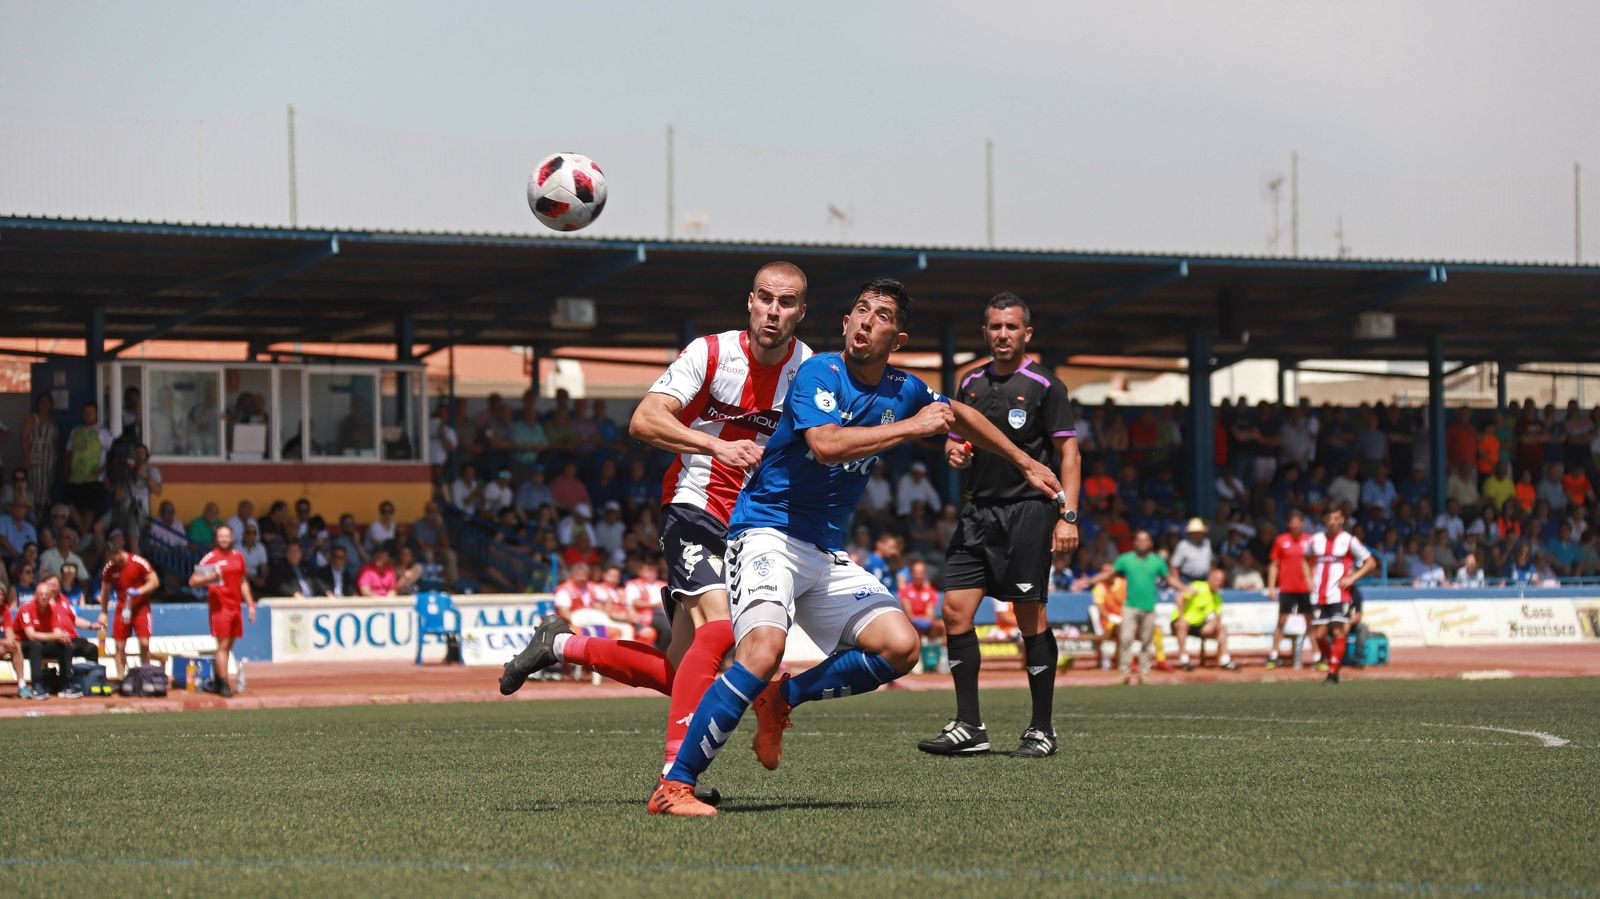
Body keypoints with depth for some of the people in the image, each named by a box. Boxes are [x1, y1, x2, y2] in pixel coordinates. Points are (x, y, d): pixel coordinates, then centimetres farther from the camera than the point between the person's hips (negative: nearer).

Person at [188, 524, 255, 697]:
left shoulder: (238, 556, 13)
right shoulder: (211, 558, -4)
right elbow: (193, 581, -6)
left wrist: (250, 605, 18)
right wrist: (210, 578, -23)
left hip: (236, 605, 6)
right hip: (220, 606, -6)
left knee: (229, 645, 9)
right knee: (223, 645, -10)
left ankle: (216, 682, 17)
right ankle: (224, 684, -10)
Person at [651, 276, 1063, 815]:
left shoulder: (903, 391, 7)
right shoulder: (819, 373, -13)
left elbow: (960, 416, 28)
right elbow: (825, 444, -32)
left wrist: (1025, 463, 34)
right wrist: (912, 427, -25)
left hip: (827, 553, 7)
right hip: (768, 532, -7)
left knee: (900, 648, -8)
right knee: (763, 650, -31)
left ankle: (782, 698, 11)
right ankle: (674, 786, -26)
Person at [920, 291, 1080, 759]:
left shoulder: (1044, 386, -3)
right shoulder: (972, 383, 14)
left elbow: (1067, 452, -5)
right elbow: (956, 437, 26)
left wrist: (1068, 515, -14)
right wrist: (954, 450, 1)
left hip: (1028, 510, -6)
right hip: (978, 511, 6)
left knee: (1030, 617, -5)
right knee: (956, 610, -3)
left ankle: (1042, 730, 2)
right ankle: (968, 727, 2)